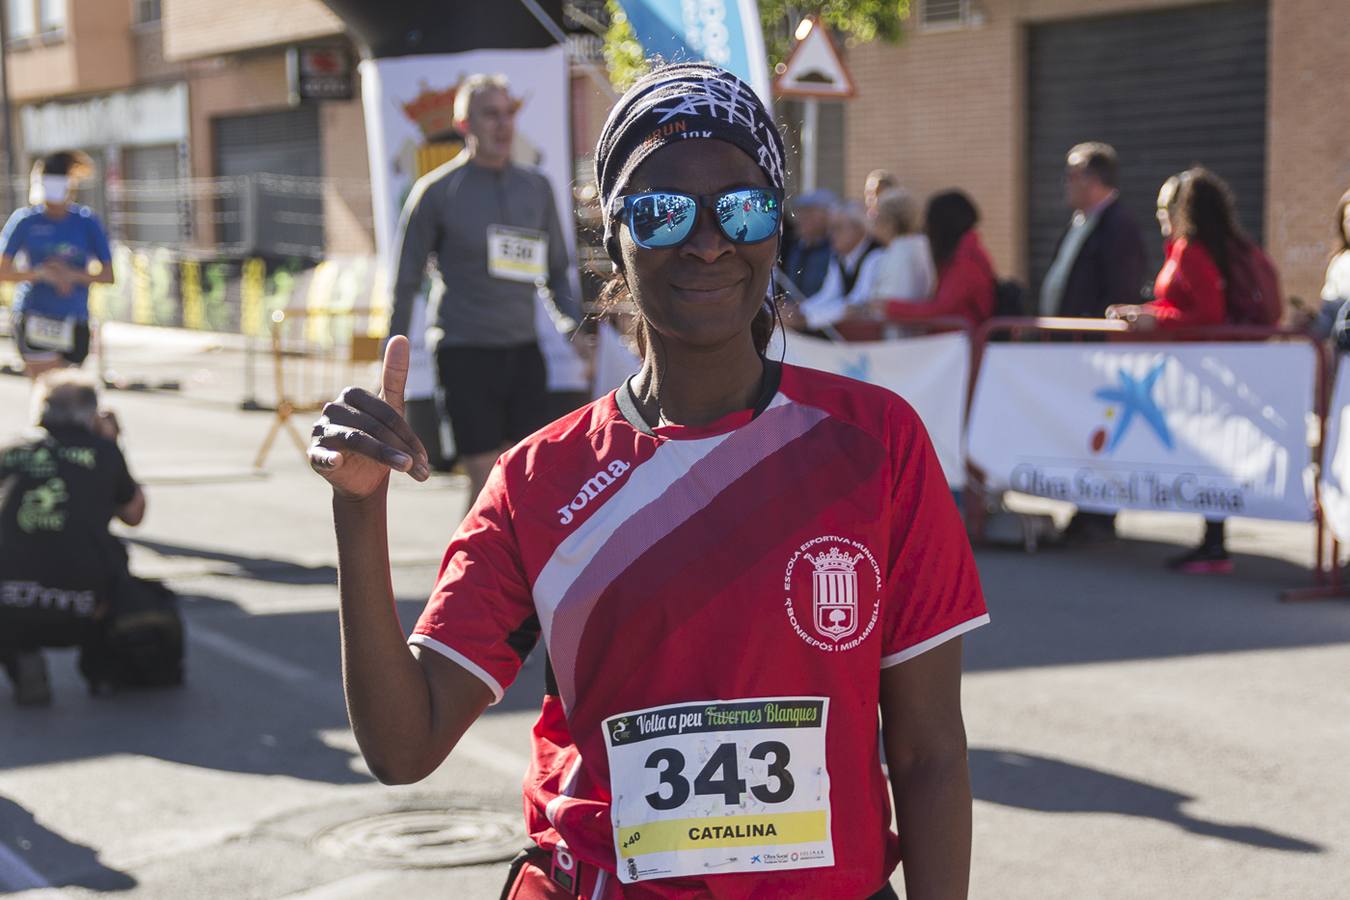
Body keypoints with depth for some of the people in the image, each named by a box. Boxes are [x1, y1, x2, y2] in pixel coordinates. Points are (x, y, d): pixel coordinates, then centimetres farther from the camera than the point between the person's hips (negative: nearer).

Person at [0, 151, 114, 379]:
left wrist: (72, 275, -17)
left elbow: (108, 276, 1)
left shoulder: (87, 223, 1)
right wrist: (41, 273, -18)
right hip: (33, 319, -2)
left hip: (74, 323, 2)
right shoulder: (25, 221, -1)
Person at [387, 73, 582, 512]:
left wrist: (573, 323, 0)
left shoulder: (536, 188, 10)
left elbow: (556, 269, 19)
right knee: (486, 481, -8)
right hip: (465, 350, -4)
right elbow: (405, 282, 2)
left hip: (523, 349, 5)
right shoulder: (436, 192, -2)